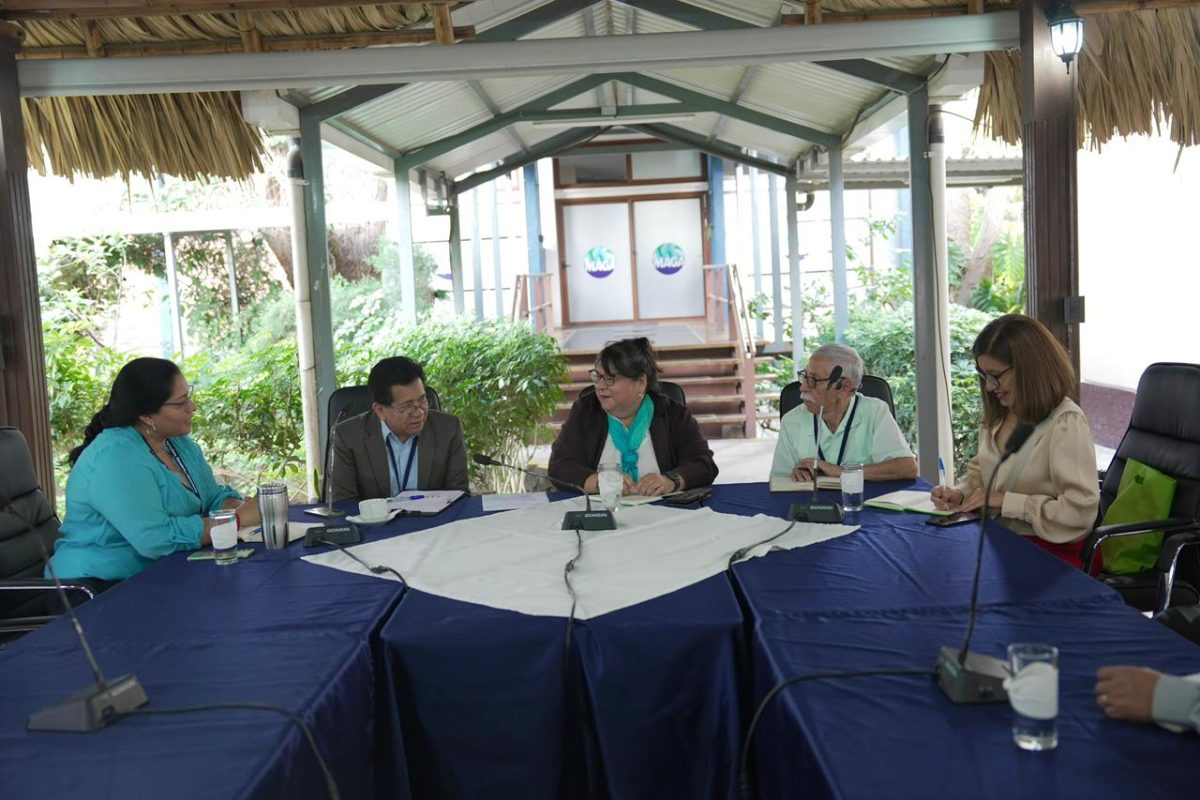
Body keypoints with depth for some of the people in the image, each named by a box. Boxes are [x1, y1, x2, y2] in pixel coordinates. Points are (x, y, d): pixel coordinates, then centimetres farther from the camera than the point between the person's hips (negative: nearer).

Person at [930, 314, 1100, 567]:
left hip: (1049, 553, -6)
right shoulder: (998, 416, 11)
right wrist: (959, 494, 1)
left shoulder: (1066, 423, -12)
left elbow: (1080, 512, -19)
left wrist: (1006, 501, -17)